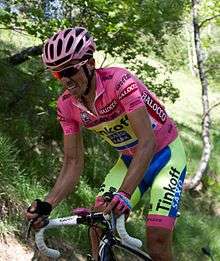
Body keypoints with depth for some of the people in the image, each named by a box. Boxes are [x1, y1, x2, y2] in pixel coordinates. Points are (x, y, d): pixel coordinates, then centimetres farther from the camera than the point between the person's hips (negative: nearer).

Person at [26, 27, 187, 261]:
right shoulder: (66, 106, -13)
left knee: (157, 240, -15)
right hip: (129, 160, 5)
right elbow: (73, 164, -9)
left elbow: (147, 142, -37)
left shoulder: (118, 80, -30)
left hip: (164, 154, -5)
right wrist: (46, 205, -24)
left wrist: (124, 194, -49)